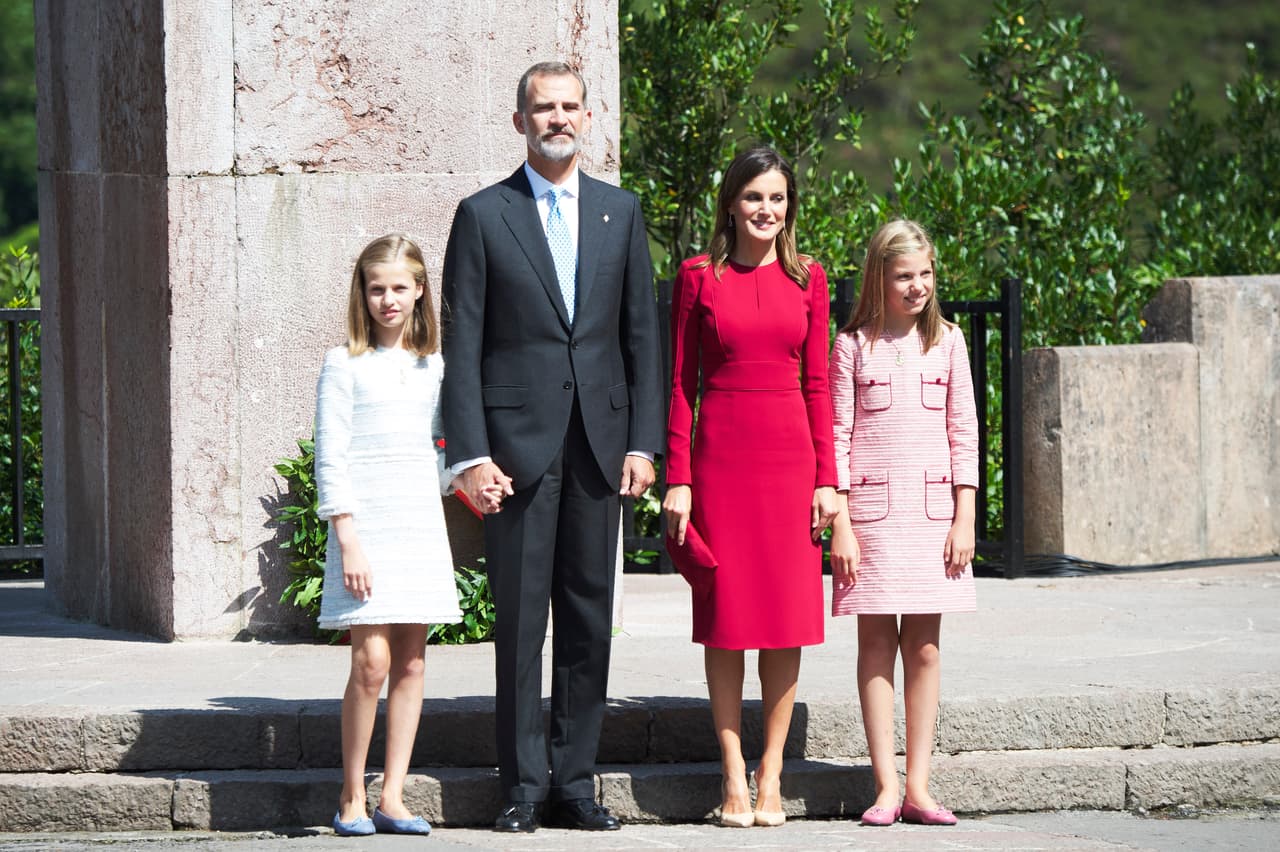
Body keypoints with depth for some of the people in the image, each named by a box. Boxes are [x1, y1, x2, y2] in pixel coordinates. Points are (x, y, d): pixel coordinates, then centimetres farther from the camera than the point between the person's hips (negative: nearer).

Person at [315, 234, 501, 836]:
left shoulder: (433, 366, 13)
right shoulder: (344, 364, -1)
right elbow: (331, 456, -5)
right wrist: (348, 539, -13)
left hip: (421, 522, 5)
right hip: (365, 524, -5)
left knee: (411, 661, 2)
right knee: (371, 660, -12)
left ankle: (392, 796, 7)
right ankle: (351, 797, -1)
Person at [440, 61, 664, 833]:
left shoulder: (621, 212, 11)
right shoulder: (484, 216, 2)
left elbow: (642, 334, 10)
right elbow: (462, 344, -1)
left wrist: (643, 442, 2)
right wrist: (471, 453, -9)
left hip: (599, 443, 3)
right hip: (518, 440, -3)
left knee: (590, 618, 5)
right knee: (520, 621, -2)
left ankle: (575, 782, 11)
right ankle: (524, 785, 3)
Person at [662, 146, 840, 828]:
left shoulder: (807, 280, 8)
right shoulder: (699, 277, 3)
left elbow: (817, 385, 9)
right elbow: (680, 383, 2)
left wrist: (827, 477, 2)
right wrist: (677, 478, -4)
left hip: (790, 456, 2)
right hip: (720, 456, -2)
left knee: (787, 615, 1)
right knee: (725, 615, 0)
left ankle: (771, 772, 8)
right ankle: (733, 773, 6)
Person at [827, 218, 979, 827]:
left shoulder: (947, 342, 8)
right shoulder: (853, 345, 1)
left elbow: (963, 434, 8)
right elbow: (836, 437, 0)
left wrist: (964, 519, 1)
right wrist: (839, 523, -7)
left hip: (933, 511, 2)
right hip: (871, 510, -2)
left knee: (924, 646, 3)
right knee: (877, 642, -1)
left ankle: (918, 787, 6)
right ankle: (885, 788, 0)